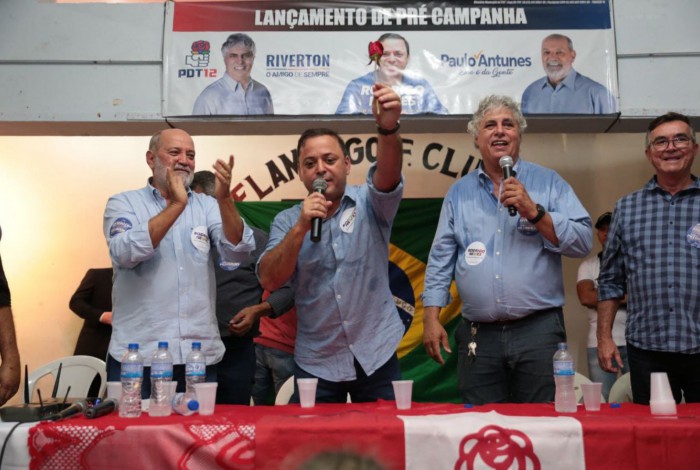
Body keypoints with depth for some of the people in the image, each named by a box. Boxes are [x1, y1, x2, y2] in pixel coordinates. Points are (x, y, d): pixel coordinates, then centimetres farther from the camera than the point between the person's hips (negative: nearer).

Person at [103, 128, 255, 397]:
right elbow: (125, 254, -16)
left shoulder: (206, 206, 9)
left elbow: (238, 253, -6)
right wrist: (176, 204, -18)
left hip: (201, 354, 2)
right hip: (137, 354, -2)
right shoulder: (123, 203, 3)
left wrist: (224, 198, -19)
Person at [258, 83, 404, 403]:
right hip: (316, 362, 1)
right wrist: (301, 227, -22)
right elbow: (269, 280, -10)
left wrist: (388, 128, -43)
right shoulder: (287, 221, 1)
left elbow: (388, 175, -24)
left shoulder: (369, 204, -3)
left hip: (376, 355, -1)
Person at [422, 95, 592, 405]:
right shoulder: (459, 193, 12)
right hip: (479, 336, 2)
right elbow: (441, 260, 10)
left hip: (539, 332, -2)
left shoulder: (548, 183, 6)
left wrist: (533, 212, -13)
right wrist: (431, 318, 3)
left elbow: (584, 242, -3)